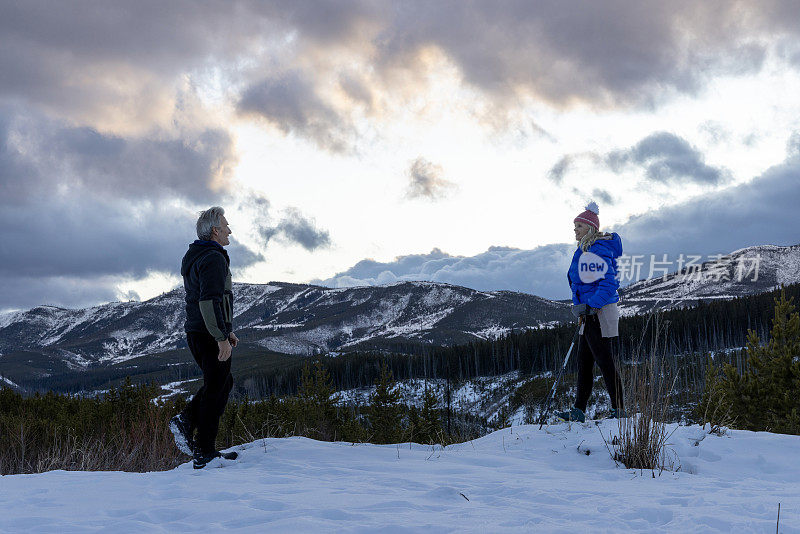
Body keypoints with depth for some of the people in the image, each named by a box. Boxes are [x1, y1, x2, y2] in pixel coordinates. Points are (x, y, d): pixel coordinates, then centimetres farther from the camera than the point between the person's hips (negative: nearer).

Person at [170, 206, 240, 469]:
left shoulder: (194, 257, 17)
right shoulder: (213, 259, -16)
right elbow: (210, 301, -25)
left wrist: (226, 329, 26)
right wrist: (222, 337, -24)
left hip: (195, 332, 10)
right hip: (210, 336, -10)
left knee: (223, 381, 21)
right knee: (216, 388, -2)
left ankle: (186, 420, 8)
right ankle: (205, 453, 3)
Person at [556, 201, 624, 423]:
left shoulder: (596, 250, -16)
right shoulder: (586, 249, 16)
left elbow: (608, 284, -23)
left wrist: (589, 307, -25)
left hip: (599, 314, -11)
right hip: (591, 314, 11)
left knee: (604, 362, -6)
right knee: (584, 362, 11)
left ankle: (618, 410, 0)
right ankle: (579, 410, 15)